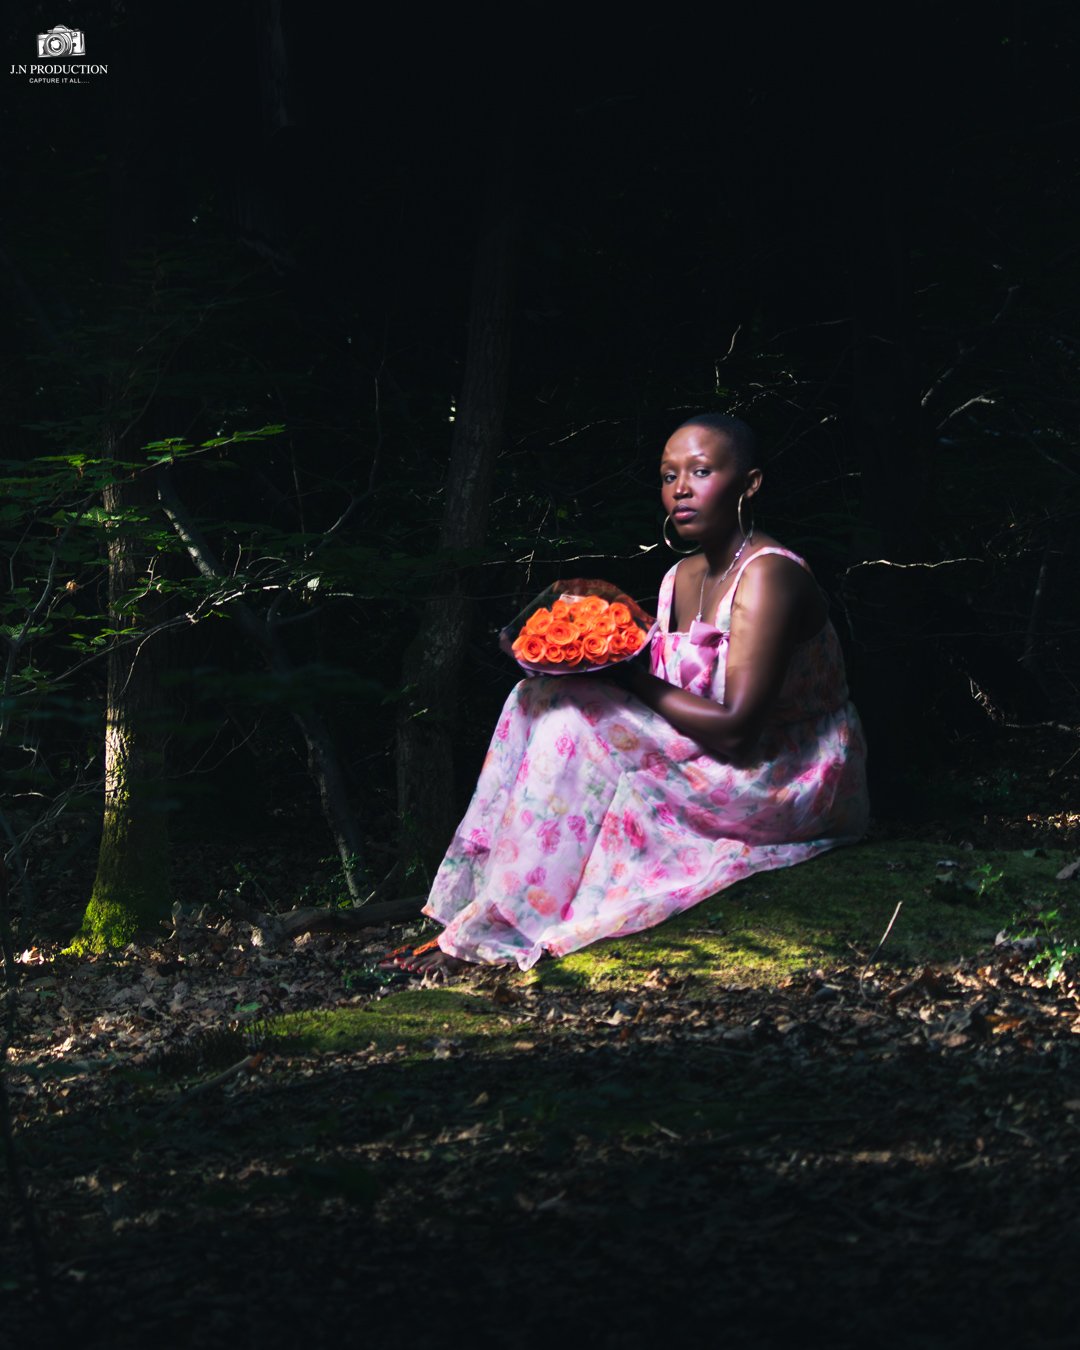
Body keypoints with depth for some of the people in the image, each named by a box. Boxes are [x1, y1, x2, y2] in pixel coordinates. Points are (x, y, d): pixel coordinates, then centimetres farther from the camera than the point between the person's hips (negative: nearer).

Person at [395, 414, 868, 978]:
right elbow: (662, 700, 8)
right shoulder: (680, 578, 10)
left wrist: (624, 676, -18)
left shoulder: (768, 576, -17)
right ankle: (473, 908, -10)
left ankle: (501, 930, -17)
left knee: (572, 714, -20)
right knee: (538, 700, -3)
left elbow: (735, 726, -24)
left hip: (797, 784, -9)